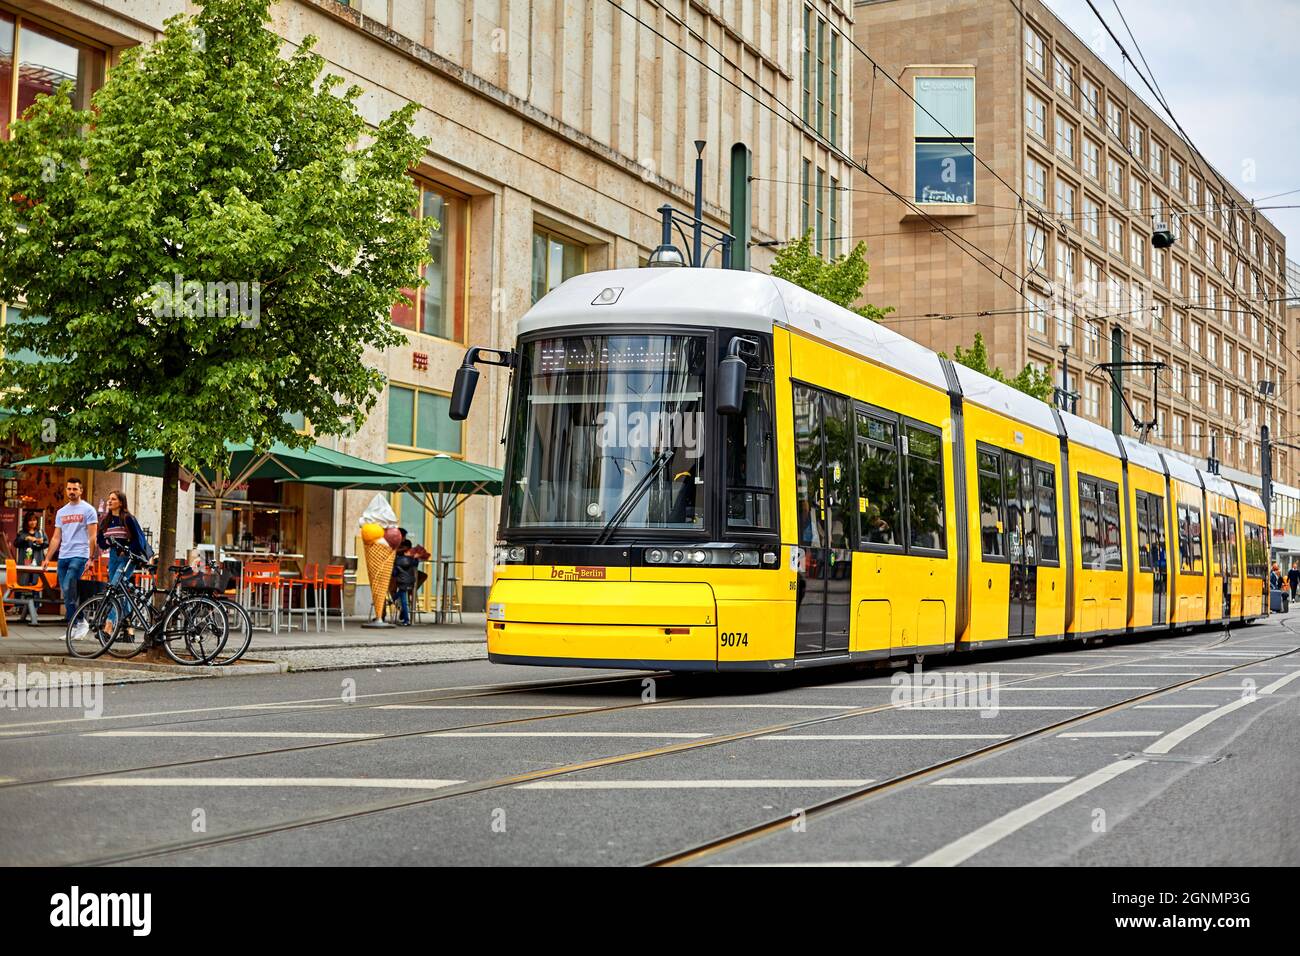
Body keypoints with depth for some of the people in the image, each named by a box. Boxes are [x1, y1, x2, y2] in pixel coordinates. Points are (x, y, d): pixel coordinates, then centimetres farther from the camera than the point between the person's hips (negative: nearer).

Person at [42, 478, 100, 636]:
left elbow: (93, 536, -5)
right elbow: (56, 538, 18)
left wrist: (91, 558, -14)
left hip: (79, 556, -6)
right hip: (63, 557, 6)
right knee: (67, 594, 5)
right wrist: (47, 558, 10)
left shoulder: (88, 510, 0)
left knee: (68, 589, -19)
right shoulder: (61, 512, 18)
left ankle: (80, 622, -10)